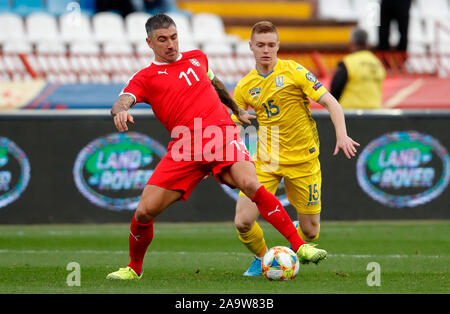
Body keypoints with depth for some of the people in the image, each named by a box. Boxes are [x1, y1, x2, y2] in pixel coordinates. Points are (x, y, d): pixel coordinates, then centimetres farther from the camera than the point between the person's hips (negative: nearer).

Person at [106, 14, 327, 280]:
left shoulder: (197, 58, 21)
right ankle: (134, 268, 18)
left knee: (251, 184, -27)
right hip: (185, 147, -1)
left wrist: (238, 111, 48)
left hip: (222, 136, 1)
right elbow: (123, 101, -7)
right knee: (145, 211, -9)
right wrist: (120, 110, -31)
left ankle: (299, 246, -26)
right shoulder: (146, 78, 10)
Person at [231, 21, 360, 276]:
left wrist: (342, 135, -22)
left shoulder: (293, 71, -7)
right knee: (243, 222, -13)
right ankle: (262, 258, 18)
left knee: (310, 232, 2)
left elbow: (331, 103, -8)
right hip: (267, 161, 2)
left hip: (303, 160, -2)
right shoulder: (245, 87, 3)